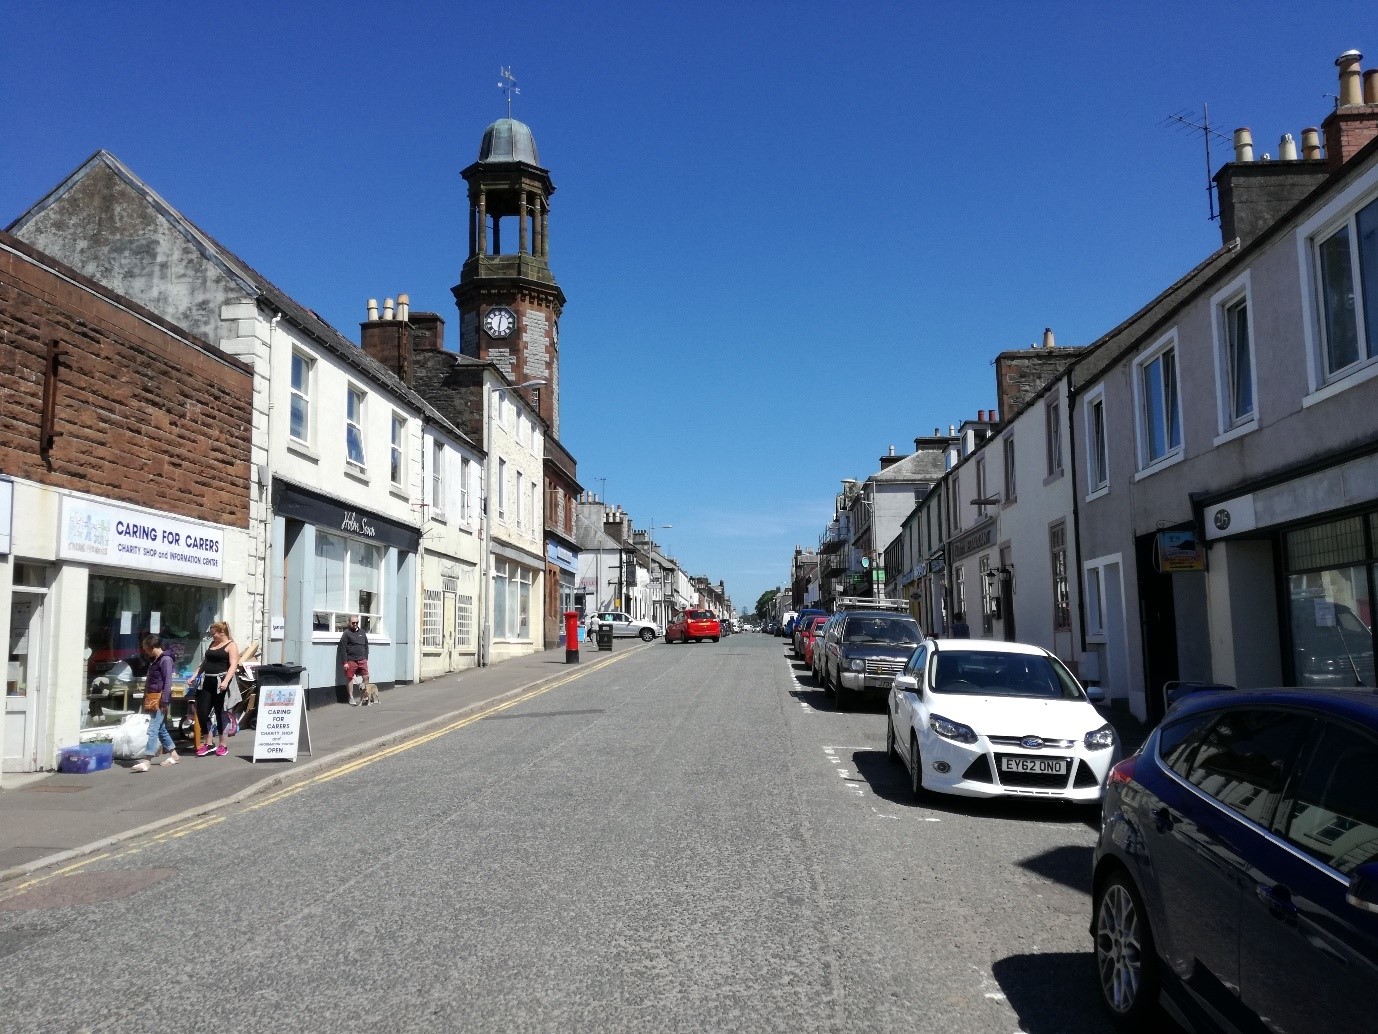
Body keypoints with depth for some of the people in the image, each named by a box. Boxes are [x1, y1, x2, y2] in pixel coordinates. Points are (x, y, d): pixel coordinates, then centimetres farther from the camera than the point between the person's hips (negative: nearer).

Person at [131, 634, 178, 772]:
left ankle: (147, 761, -17)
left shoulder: (165, 660, -12)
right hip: (152, 699, 10)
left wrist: (164, 701, -21)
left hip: (160, 700, -10)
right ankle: (173, 754, 26)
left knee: (153, 729, -13)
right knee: (161, 729, 15)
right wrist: (146, 698, 21)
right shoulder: (153, 660, 17)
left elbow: (168, 682, -17)